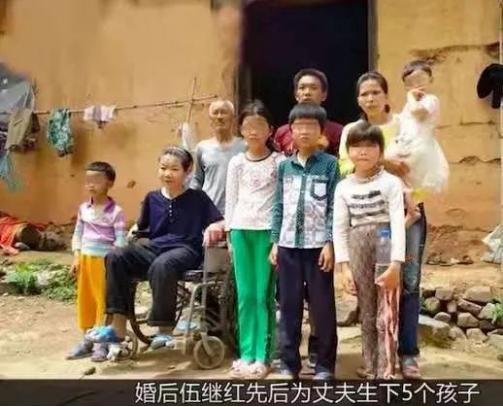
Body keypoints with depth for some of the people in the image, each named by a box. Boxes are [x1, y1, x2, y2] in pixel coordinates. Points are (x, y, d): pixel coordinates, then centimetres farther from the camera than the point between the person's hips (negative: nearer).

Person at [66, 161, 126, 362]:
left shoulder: (115, 211, -10)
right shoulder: (83, 208, 8)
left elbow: (121, 241, -11)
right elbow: (78, 234, 13)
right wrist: (76, 258, 5)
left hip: (105, 260, -6)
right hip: (85, 259, 6)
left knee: (104, 300, 1)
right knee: (85, 300, 12)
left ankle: (103, 342, 12)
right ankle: (87, 339, 24)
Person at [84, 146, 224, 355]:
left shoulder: (197, 198, 5)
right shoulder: (152, 198, 16)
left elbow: (221, 222, 2)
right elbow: (142, 229, 26)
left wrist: (213, 227, -18)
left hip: (184, 250, -5)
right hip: (154, 247, 5)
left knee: (161, 265, -39)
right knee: (115, 257, -19)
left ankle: (164, 329, -25)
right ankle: (118, 327, -17)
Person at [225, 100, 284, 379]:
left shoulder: (279, 161, 2)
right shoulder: (236, 162, 9)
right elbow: (231, 200, 11)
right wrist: (230, 233, 5)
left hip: (268, 230, -3)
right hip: (241, 230, 3)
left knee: (264, 296, 0)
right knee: (245, 296, 6)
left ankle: (262, 356, 7)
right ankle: (246, 353, 13)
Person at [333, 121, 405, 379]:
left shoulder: (390, 182, -5)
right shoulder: (344, 187, 5)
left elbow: (398, 223, -11)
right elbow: (339, 228, 3)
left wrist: (395, 263, -17)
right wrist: (344, 265, -2)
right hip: (359, 253, 4)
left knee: (386, 316, -3)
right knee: (366, 316, 12)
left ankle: (386, 373, 6)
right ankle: (370, 371, 23)